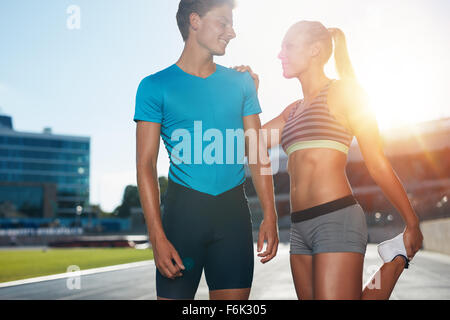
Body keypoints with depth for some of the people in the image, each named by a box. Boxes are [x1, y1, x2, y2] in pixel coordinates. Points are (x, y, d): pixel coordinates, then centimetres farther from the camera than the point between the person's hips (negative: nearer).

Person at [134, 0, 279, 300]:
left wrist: (270, 215, 0)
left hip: (233, 210, 3)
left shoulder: (241, 82, 11)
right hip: (184, 207, -3)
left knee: (234, 298, 6)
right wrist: (158, 237, -12)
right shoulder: (155, 86, 0)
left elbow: (257, 152, 11)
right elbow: (146, 165, -3)